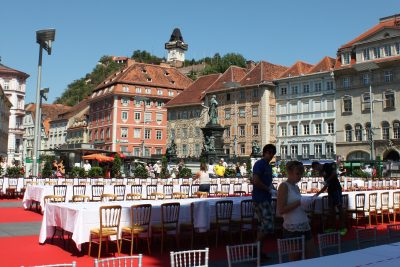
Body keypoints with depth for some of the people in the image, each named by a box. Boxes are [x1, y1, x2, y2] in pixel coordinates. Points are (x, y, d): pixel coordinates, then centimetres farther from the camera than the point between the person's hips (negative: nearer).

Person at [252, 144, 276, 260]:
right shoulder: (259, 164, -11)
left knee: (263, 225, 12)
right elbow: (255, 181, -22)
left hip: (266, 199, 10)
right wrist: (268, 189, -13)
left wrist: (271, 189, 7)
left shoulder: (268, 166, 17)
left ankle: (259, 250, 19)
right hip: (260, 199, -10)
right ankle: (257, 249, -4)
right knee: (268, 225, -13)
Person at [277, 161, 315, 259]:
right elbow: (281, 210, -17)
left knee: (310, 257, 11)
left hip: (305, 226, 8)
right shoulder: (284, 186, -9)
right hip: (292, 228, -8)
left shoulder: (296, 187, 14)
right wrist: (298, 203, -19)